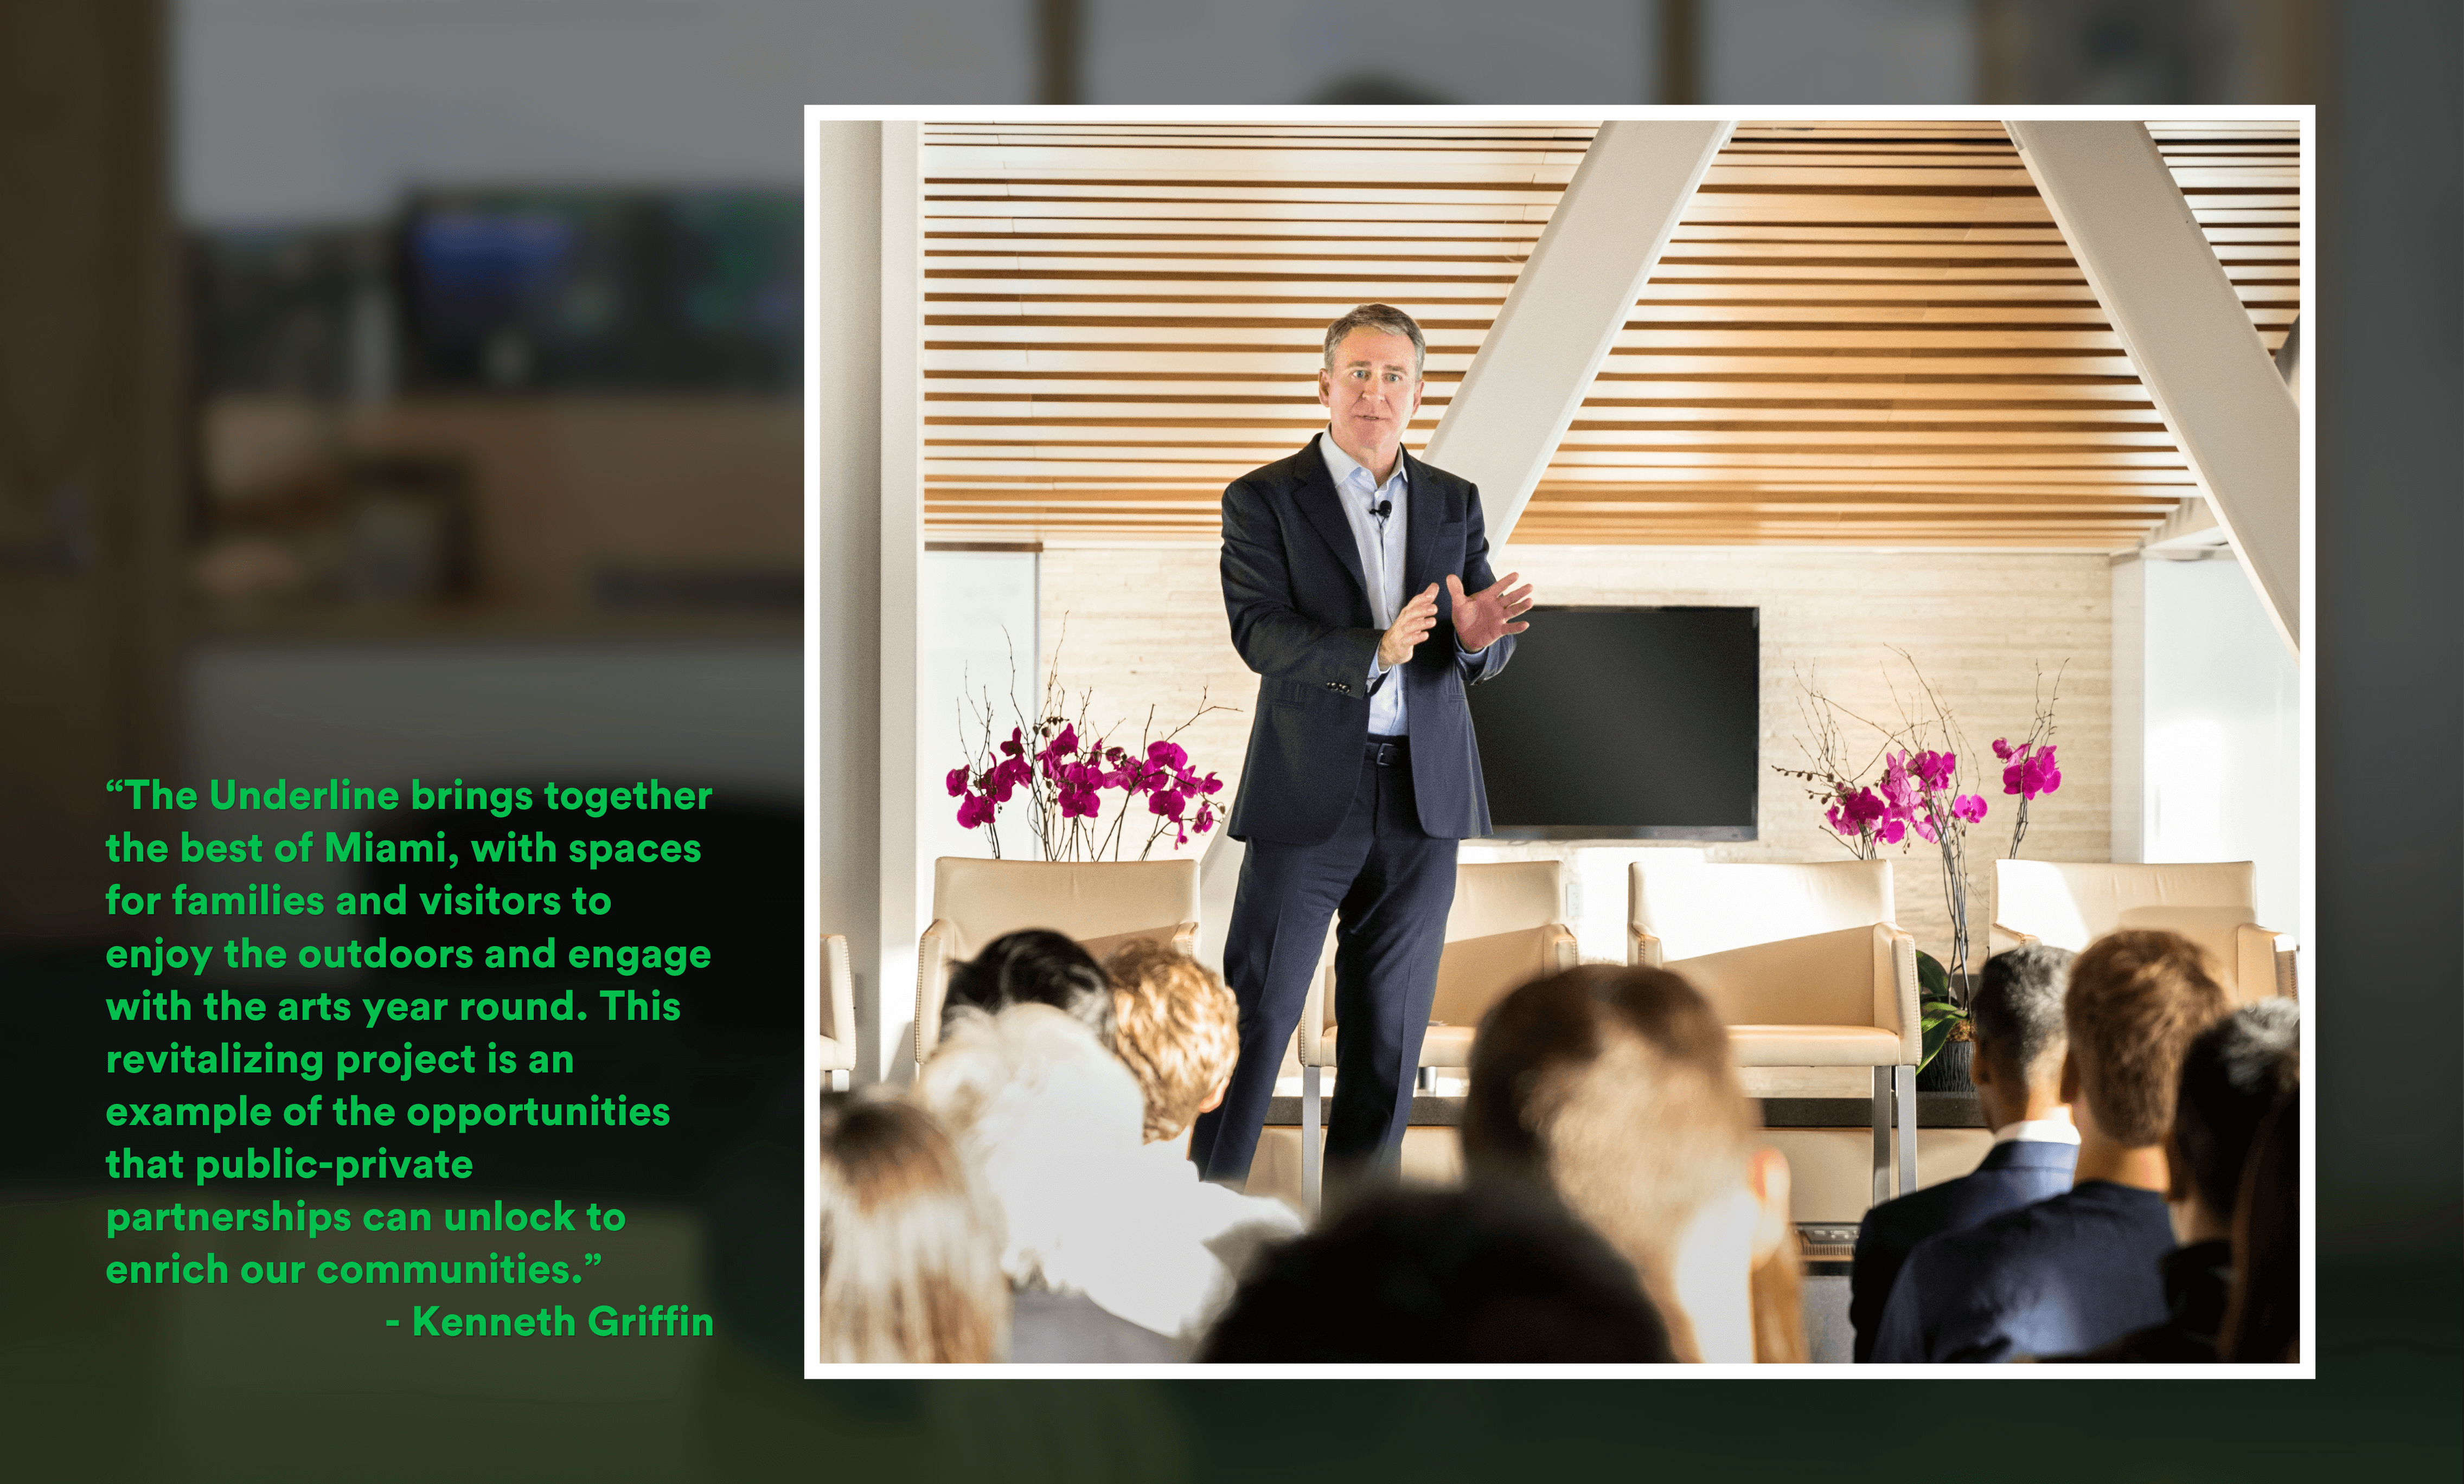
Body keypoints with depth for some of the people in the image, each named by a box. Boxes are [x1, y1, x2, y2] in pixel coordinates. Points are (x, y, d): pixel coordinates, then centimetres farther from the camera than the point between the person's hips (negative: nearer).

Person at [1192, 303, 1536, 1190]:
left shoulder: (1454, 504, 12)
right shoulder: (1265, 501, 0)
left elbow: (1488, 651, 9)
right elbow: (1261, 634, -13)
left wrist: (1478, 636, -17)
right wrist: (1376, 650, -29)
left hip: (1423, 794, 4)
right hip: (1308, 793, -4)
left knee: (1389, 1028, 7)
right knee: (1256, 1014, -5)